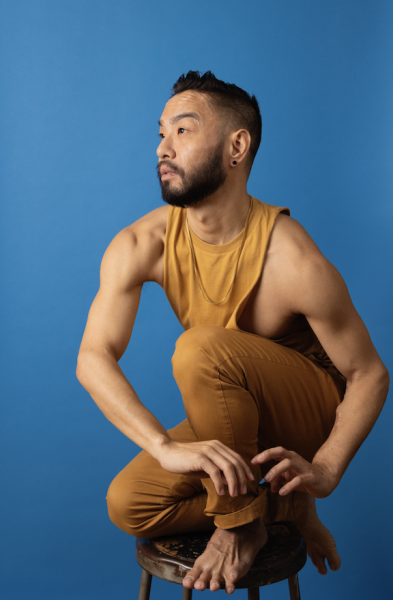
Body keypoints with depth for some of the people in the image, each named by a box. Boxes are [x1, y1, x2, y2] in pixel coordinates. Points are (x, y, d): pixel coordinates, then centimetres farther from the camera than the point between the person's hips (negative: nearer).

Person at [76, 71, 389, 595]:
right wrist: (167, 447, -38)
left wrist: (324, 470, -30)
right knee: (127, 506, -9)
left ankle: (241, 522, -11)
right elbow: (93, 359, -24)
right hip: (233, 419, 5)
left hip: (314, 410, -5)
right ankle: (283, 504, 6)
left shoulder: (294, 263, -28)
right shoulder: (141, 245, -15)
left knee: (200, 348, -32)